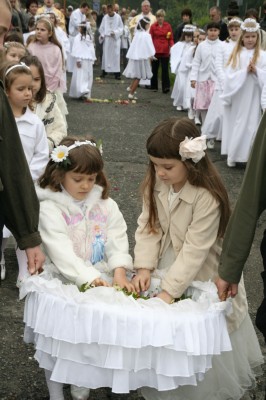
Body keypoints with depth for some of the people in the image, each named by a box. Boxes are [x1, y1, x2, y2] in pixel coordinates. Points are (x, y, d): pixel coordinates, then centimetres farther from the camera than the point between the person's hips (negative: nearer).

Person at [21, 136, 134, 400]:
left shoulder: (106, 205, 5)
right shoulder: (50, 209, -9)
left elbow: (117, 243, -2)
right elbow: (63, 253, -19)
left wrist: (119, 274, -20)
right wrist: (92, 279, -28)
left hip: (103, 278, 3)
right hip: (64, 281, -3)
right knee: (57, 339, -15)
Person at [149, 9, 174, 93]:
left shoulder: (168, 26, 4)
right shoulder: (153, 26, 4)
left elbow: (171, 39, 6)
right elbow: (150, 39, 5)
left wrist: (172, 46, -12)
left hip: (165, 51, -1)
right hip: (155, 51, 1)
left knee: (165, 69, -6)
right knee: (154, 69, 10)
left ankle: (166, 87, -9)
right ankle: (154, 86, 21)